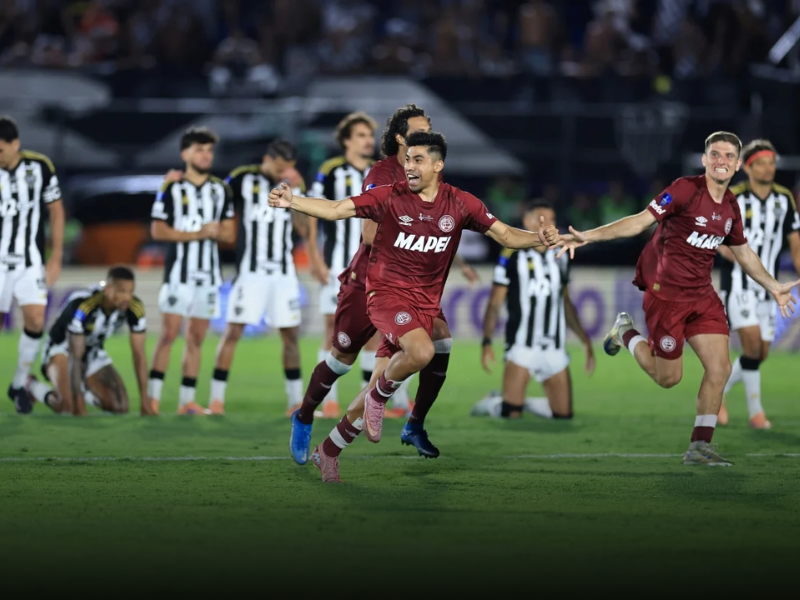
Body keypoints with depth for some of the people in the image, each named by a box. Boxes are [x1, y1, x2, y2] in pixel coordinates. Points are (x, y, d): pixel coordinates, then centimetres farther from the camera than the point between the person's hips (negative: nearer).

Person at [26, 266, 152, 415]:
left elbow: (139, 354, -15)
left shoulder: (134, 307, -23)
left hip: (93, 351, 5)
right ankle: (31, 386, 5)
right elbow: (75, 357, -34)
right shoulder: (82, 306, -38)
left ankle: (82, 390, 21)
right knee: (67, 406, -27)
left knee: (120, 406, -9)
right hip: (62, 347, -5)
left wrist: (145, 401, -16)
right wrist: (78, 405, -34)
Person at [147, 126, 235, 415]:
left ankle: (187, 400, 7)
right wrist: (197, 234, -14)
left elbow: (229, 233, 11)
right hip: (178, 271, -4)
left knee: (196, 337, 4)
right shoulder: (172, 188, -2)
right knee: (169, 333, -10)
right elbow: (157, 230, -7)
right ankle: (153, 397, -9)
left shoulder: (222, 190, 11)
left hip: (209, 273, 4)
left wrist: (216, 232, -12)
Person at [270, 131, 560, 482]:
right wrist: (293, 202, -25)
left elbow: (504, 234, 3)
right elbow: (335, 210, -10)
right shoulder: (390, 197, -7)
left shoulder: (460, 204, 1)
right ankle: (379, 398, -3)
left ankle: (328, 451, 20)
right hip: (388, 292, -4)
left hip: (427, 302, 4)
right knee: (421, 351, -33)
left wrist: (539, 239, -16)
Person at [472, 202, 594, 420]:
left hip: (554, 349, 5)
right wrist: (486, 342, -14)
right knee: (511, 414, -13)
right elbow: (495, 303, -4)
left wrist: (584, 339, 17)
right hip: (521, 344, -5)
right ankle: (491, 404, 19)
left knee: (564, 414, -1)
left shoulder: (560, 257, 12)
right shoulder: (512, 256, -5)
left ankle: (523, 402, 23)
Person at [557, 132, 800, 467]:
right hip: (665, 293, -6)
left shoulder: (730, 207, 6)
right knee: (668, 377, 0)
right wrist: (589, 236, -27)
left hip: (702, 295, 6)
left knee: (720, 368, -5)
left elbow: (743, 253, 22)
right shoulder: (686, 190, -15)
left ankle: (700, 446, 4)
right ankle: (627, 333, 28)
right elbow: (641, 221, -18)